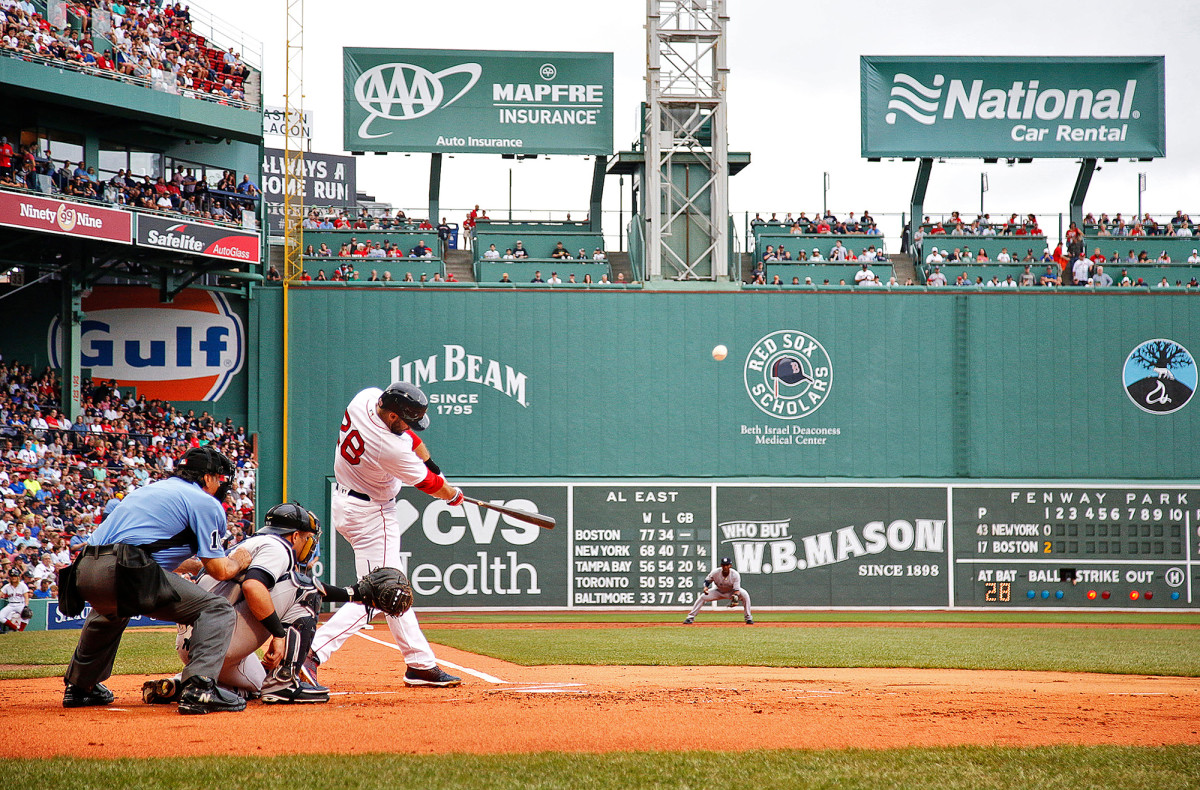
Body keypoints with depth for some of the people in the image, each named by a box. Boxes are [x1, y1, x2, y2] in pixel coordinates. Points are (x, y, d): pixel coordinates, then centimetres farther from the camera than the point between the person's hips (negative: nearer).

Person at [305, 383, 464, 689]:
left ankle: (421, 663, 21)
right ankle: (312, 654, -21)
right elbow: (428, 484, -13)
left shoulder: (366, 398, -13)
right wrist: (454, 495, 7)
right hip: (372, 516, -10)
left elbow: (407, 432, 9)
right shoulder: (391, 448, -32)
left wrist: (429, 462, 9)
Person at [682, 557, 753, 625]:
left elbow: (736, 589, -32)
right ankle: (690, 617, -11)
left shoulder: (735, 575, -29)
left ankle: (748, 618, -15)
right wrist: (706, 587, -31)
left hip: (731, 591, -1)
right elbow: (707, 580, -8)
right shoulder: (715, 572, -24)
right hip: (718, 591, 1)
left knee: (744, 595, -28)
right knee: (702, 596, -19)